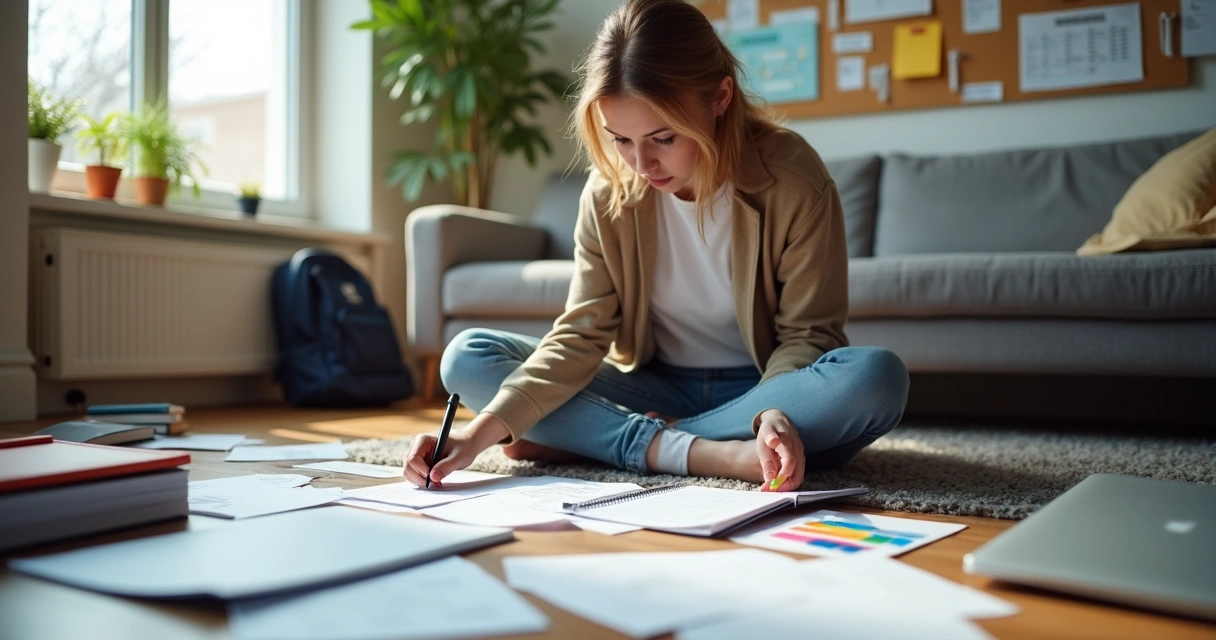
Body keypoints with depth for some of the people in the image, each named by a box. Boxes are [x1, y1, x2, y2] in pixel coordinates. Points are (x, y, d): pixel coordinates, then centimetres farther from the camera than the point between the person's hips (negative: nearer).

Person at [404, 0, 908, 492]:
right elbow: (581, 334, -13)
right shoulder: (609, 191, -10)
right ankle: (700, 452, -26)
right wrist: (484, 429, -26)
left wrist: (774, 412, -35)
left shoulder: (794, 181, -17)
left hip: (764, 387, -1)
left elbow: (807, 333, -13)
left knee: (877, 378, -35)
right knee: (466, 358, -12)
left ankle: (586, 440, -24)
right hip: (655, 388, 2)